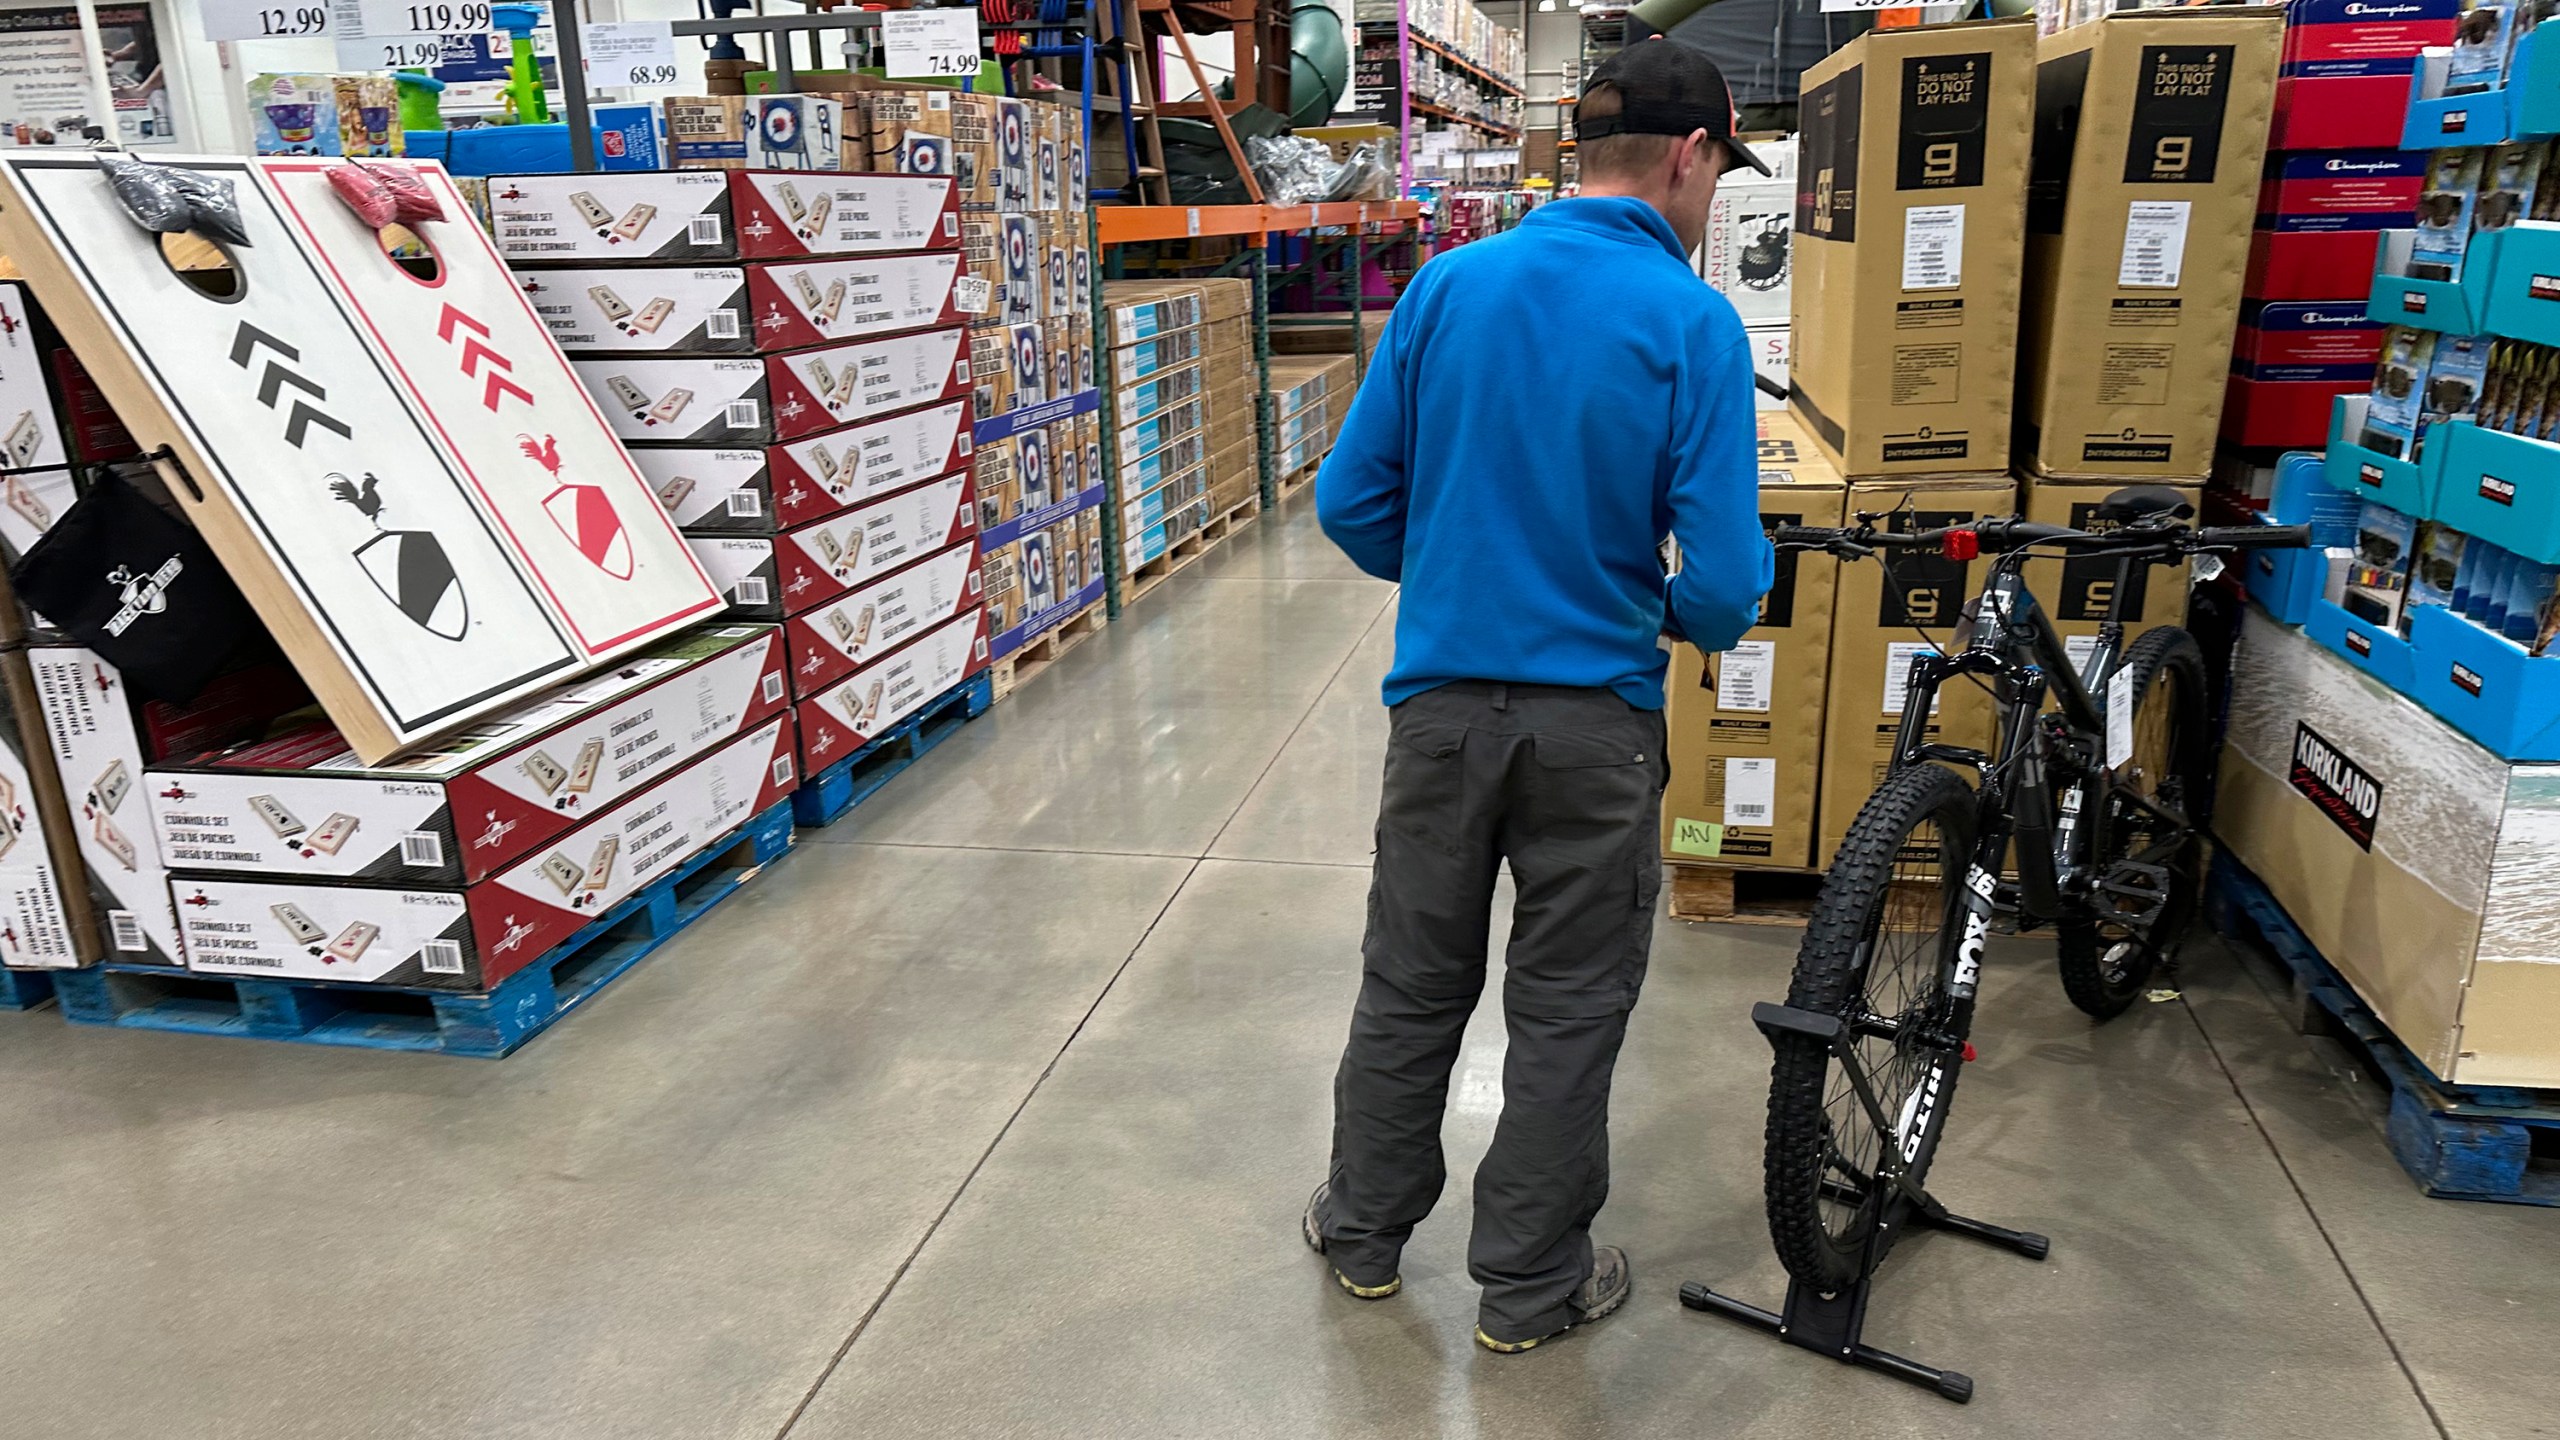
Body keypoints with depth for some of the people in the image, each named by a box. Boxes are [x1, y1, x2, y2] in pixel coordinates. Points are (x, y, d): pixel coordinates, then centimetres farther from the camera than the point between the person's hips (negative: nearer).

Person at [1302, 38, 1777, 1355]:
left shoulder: (1448, 284, -1)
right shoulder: (1692, 321, -11)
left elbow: (1350, 503, 0)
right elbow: (1725, 579, -16)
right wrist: (1676, 615, 7)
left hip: (1442, 700, 3)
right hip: (1593, 718, -3)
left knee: (1410, 984, 18)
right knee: (1568, 1009, 13)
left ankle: (1363, 1231, 36)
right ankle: (1530, 1285, 28)